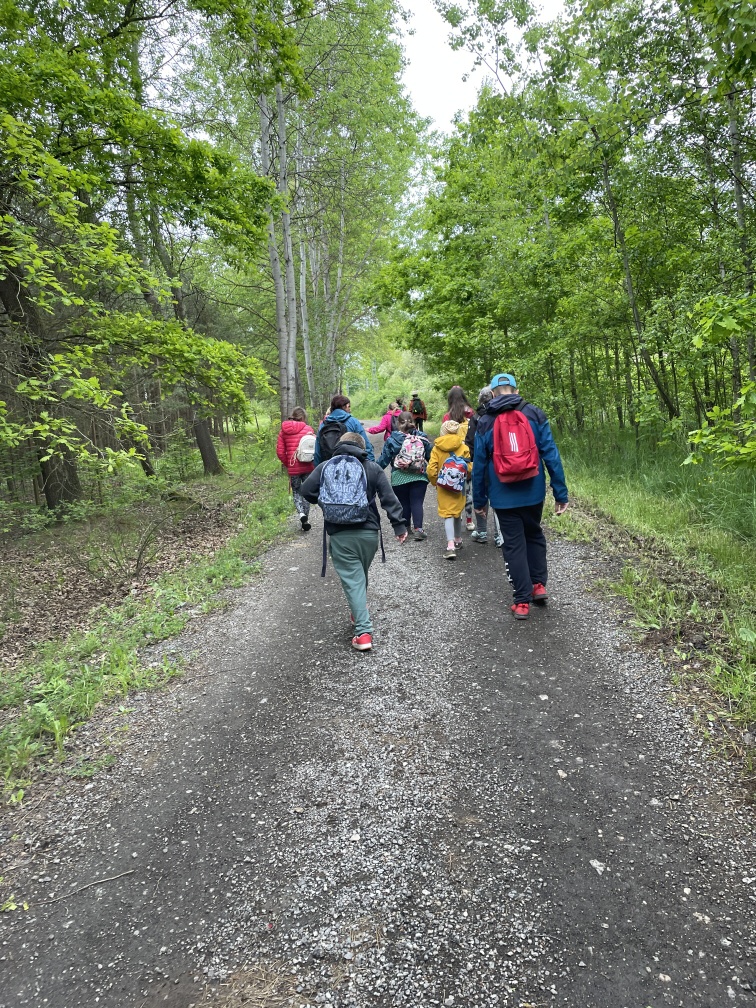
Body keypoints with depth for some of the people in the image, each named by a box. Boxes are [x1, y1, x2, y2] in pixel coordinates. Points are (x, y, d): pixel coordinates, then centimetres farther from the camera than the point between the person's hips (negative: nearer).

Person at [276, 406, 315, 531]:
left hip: (293, 468, 1)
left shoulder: (284, 430, 1)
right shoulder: (308, 429, -5)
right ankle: (305, 520, 15)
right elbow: (315, 448, -6)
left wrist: (287, 464, 14)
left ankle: (301, 513, -12)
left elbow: (280, 452, 0)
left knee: (296, 492, 14)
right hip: (308, 467, -1)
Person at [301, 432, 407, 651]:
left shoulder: (325, 466, 4)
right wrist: (399, 525, -3)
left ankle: (363, 632, -7)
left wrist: (325, 502, 13)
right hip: (369, 532, 2)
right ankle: (359, 614, 42)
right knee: (361, 575, 23)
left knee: (352, 580, -1)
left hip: (339, 535, -1)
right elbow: (389, 499, -4)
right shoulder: (372, 468, 4)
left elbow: (307, 490, -4)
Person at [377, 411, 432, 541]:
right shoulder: (422, 438, 1)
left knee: (404, 503, 11)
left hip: (399, 478, -1)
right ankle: (418, 529, -11)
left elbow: (384, 459, -2)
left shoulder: (392, 440, -5)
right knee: (417, 502, 1)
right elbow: (430, 455, 6)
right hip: (419, 477, 1)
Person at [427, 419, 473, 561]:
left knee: (448, 514, -2)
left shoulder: (436, 448, -4)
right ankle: (458, 540, 35)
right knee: (457, 513, 19)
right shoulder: (464, 448, -5)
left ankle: (451, 545, -17)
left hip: (443, 487, -1)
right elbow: (469, 469, -8)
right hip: (458, 486, 1)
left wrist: (435, 482, 9)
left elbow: (431, 470, -8)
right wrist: (463, 478, 12)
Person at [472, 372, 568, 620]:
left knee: (514, 544, 7)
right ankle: (539, 584, 20)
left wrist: (479, 500, 12)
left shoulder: (485, 423, -2)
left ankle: (522, 602, 9)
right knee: (534, 535, 24)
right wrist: (561, 493, -2)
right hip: (533, 492, 1)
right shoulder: (534, 414, -2)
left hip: (504, 497, -1)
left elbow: (479, 465, 2)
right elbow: (551, 455, -6)